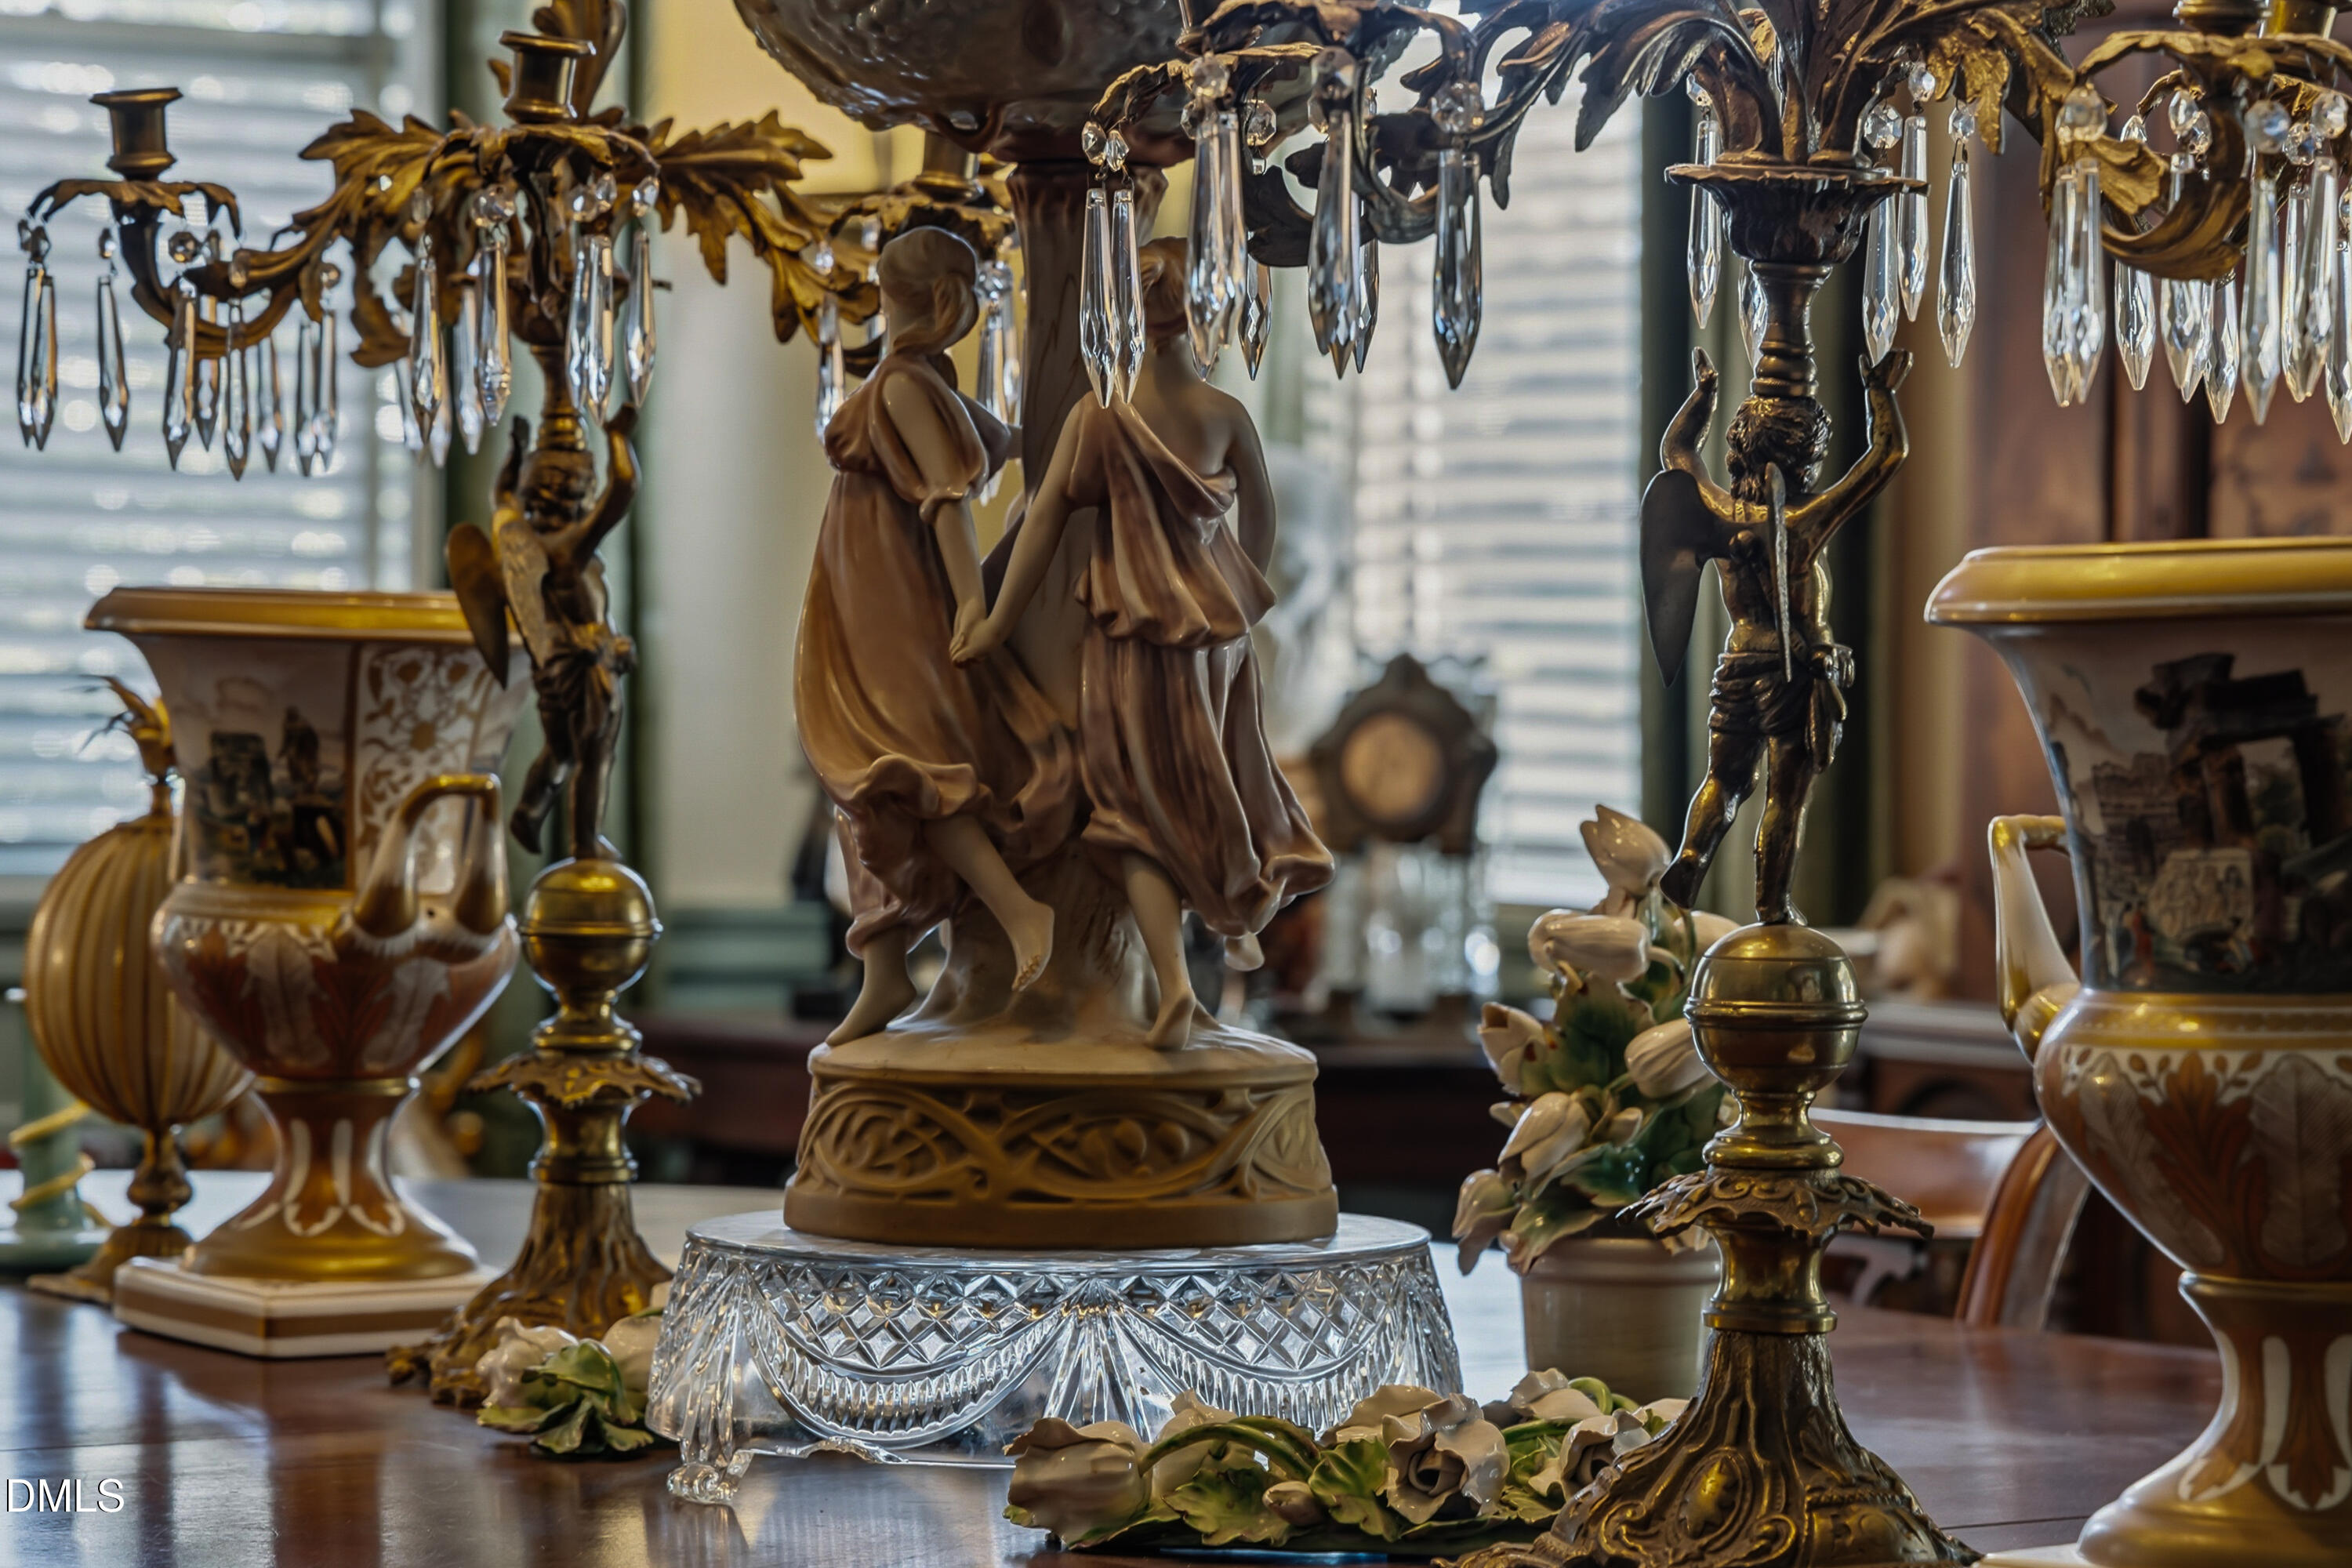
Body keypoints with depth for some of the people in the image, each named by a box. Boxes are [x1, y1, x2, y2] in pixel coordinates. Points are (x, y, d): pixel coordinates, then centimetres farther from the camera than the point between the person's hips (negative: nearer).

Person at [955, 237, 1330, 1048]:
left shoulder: (1099, 415, -11)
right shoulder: (1225, 415, -5)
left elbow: (1044, 522, -9)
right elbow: (1261, 518, 6)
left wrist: (997, 624, -3)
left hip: (1132, 636, -2)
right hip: (1218, 631, 3)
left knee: (1141, 806, 2)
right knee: (1219, 779, 25)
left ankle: (1173, 978, -14)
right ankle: (1241, 919, 43)